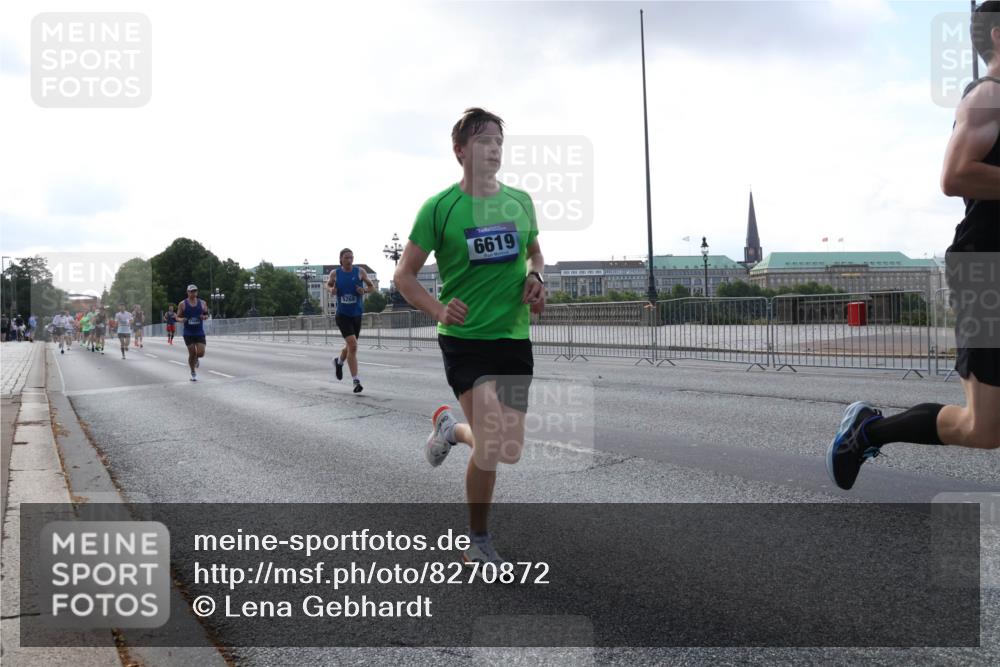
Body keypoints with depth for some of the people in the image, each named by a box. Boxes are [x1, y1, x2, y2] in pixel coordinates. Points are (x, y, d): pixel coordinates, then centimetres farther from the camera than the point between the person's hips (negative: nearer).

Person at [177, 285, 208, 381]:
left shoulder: (202, 303, 4)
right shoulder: (182, 304, -1)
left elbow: (207, 314, 13)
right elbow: (178, 317, 4)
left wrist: (204, 316, -10)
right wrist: (181, 320, -19)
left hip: (200, 333, 1)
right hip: (188, 333, -1)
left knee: (201, 353, -8)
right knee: (192, 354, -1)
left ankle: (197, 358, 30)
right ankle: (193, 373, 16)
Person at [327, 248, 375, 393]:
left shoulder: (360, 271, -2)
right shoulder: (335, 273, -1)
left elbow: (372, 286, 7)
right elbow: (328, 284, 18)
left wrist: (364, 290, -14)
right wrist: (331, 290, -5)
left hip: (357, 314, 3)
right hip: (342, 315, -3)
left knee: (350, 346, 16)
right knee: (352, 345, -18)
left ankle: (339, 361, 52)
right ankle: (356, 381, -13)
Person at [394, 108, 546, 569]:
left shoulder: (520, 201, 5)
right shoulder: (439, 207, -6)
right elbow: (404, 276, 0)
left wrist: (536, 277, 1)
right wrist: (438, 310, -16)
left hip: (514, 337, 5)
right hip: (464, 338, -4)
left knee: (510, 451, 7)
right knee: (491, 445, -18)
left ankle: (451, 427, 40)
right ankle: (478, 540, 8)